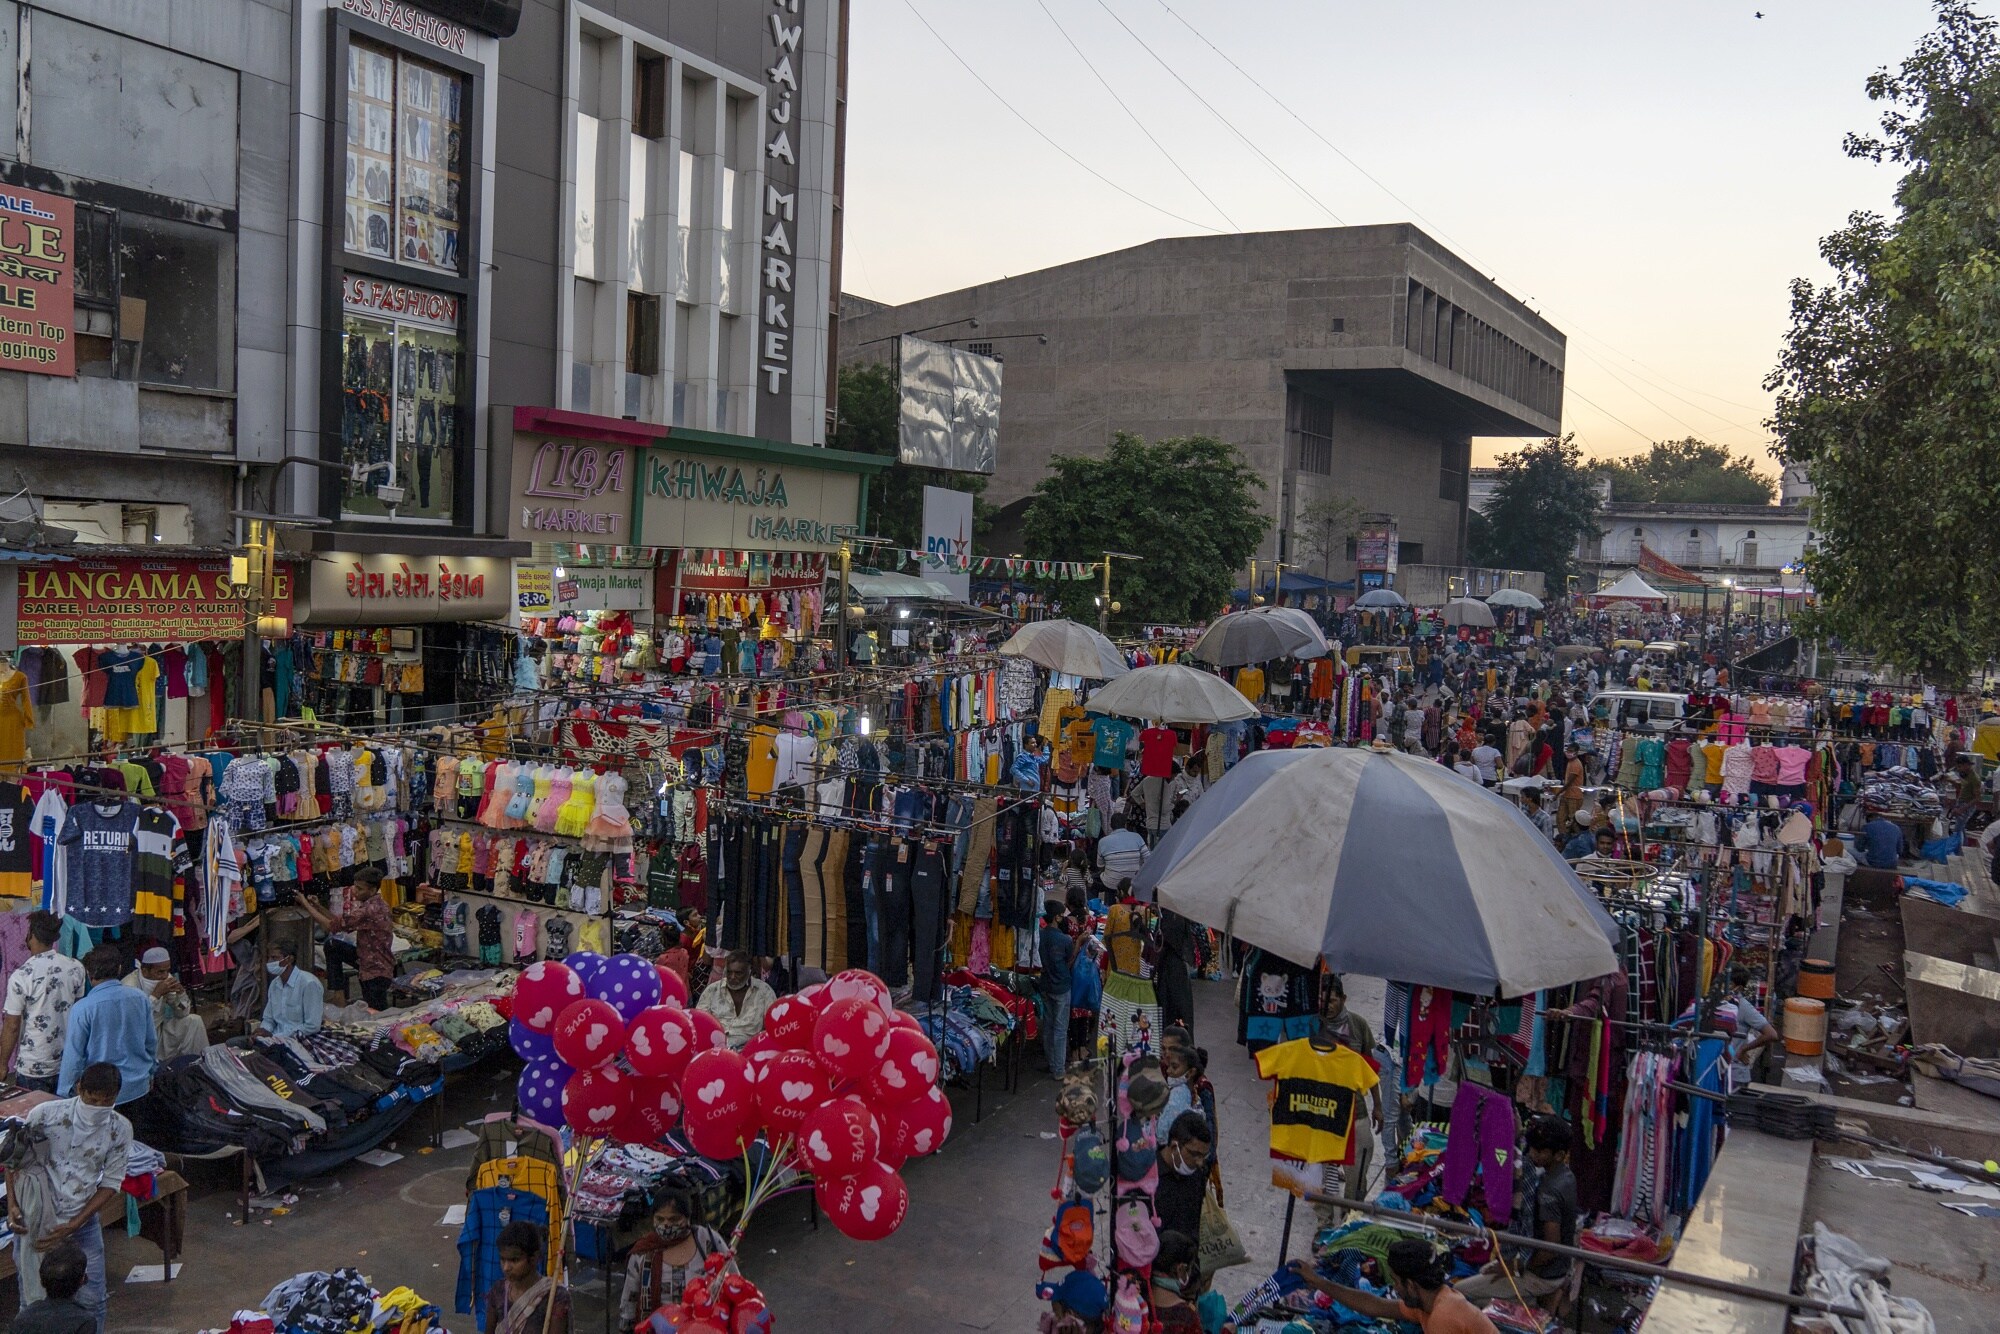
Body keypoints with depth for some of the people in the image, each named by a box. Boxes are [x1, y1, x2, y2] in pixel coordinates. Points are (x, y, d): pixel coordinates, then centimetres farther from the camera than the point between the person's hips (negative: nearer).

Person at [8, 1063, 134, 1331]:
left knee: (91, 1299, 3)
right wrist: (12, 1205, -15)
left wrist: (72, 1226, -15)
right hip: (34, 1220, -1)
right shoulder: (45, 1115, -17)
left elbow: (111, 1184, -7)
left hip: (82, 1222, 1)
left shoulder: (120, 1130, -12)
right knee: (33, 1299, 9)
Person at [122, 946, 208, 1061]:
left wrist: (181, 992, -18)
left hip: (159, 1033, 6)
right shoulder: (130, 986, -24)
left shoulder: (165, 977, -6)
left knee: (194, 1021, -7)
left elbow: (183, 1013, 1)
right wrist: (156, 994, -35)